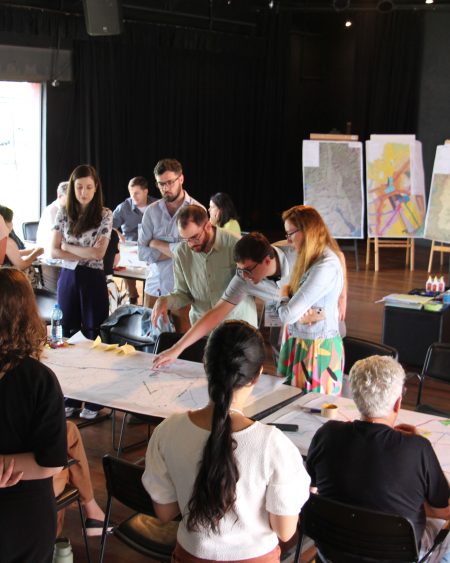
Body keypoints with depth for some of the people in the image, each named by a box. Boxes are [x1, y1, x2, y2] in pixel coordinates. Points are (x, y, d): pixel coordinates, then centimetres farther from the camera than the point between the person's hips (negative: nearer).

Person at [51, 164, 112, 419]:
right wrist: (83, 255, -12)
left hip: (92, 280, -3)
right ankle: (70, 397, 18)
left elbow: (98, 252, -13)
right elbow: (54, 251, -1)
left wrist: (68, 246, -7)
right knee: (69, 337, 9)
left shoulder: (105, 215, -5)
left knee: (94, 336, 3)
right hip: (68, 279, 4)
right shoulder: (64, 213, 4)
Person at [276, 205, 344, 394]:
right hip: (300, 342, 9)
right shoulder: (311, 259, 7)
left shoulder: (325, 267, -24)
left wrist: (284, 294, -4)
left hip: (317, 349, -9)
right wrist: (302, 313, -13)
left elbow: (288, 314, -25)